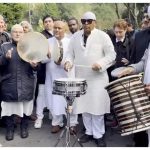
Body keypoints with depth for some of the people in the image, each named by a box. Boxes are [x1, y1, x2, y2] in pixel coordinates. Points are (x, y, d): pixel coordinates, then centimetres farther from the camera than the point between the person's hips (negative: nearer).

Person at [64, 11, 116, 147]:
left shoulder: (102, 36, -2)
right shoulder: (75, 36, 11)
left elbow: (111, 54, -5)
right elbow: (70, 53, 12)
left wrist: (100, 64, -21)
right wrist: (68, 61, -9)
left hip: (97, 77, -4)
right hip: (80, 77, 4)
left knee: (97, 106, -1)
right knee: (84, 106, 9)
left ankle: (99, 135, 12)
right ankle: (89, 132, 24)